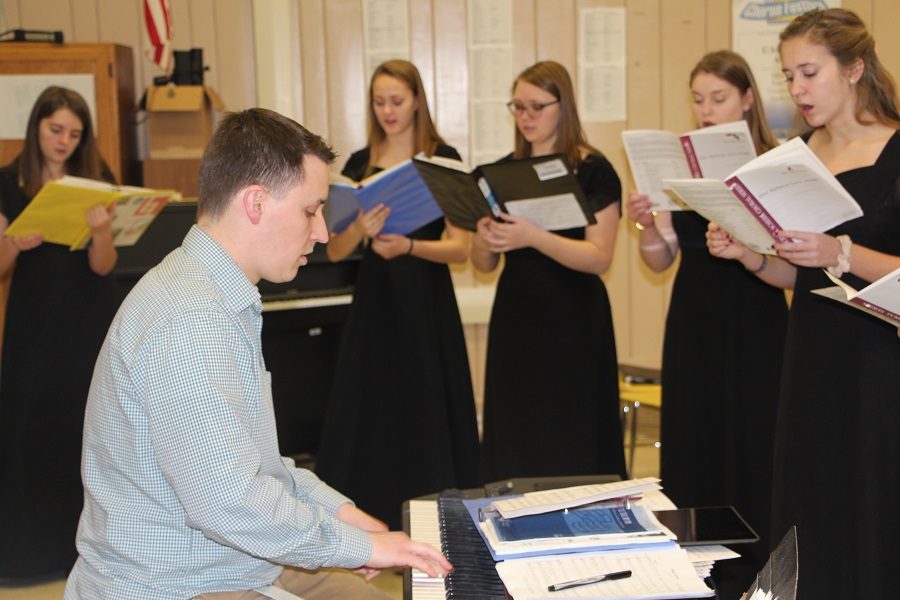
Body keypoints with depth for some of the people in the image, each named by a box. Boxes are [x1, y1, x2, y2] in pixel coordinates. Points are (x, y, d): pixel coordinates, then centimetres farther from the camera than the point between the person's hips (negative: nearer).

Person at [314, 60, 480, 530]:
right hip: (374, 302, 3)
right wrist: (361, 228, -20)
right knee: (369, 418, 3)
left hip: (427, 305, -3)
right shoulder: (360, 165, 8)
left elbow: (460, 247, -8)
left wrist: (408, 246, -26)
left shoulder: (442, 159, -1)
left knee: (426, 418, 0)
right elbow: (334, 250, 2)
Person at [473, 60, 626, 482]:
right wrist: (484, 242, -12)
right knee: (514, 446, 6)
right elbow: (483, 265, 11)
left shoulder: (593, 170, -4)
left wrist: (532, 237, -25)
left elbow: (600, 257, -13)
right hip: (515, 318, 5)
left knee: (572, 446, -3)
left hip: (574, 320, -4)